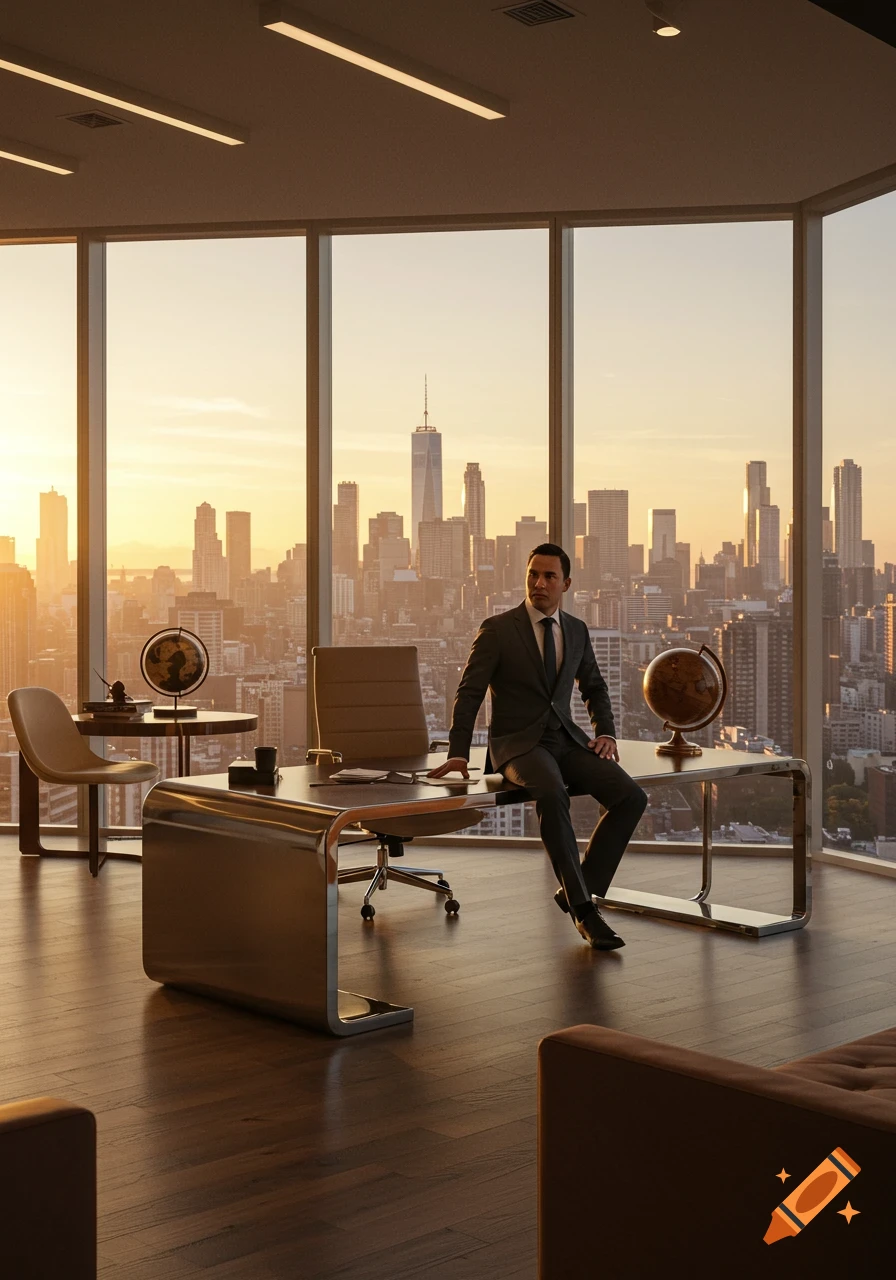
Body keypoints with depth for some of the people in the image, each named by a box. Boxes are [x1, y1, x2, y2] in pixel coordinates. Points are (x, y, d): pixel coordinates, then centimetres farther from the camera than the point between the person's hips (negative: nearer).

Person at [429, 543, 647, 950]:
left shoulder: (577, 631, 10)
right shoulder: (497, 629, -4)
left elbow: (594, 688, 24)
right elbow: (469, 694, -6)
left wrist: (605, 732, 7)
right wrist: (458, 753, -17)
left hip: (567, 741, 5)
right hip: (518, 744, -5)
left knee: (631, 796, -20)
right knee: (551, 794, -38)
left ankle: (581, 889, -9)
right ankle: (583, 908, -31)